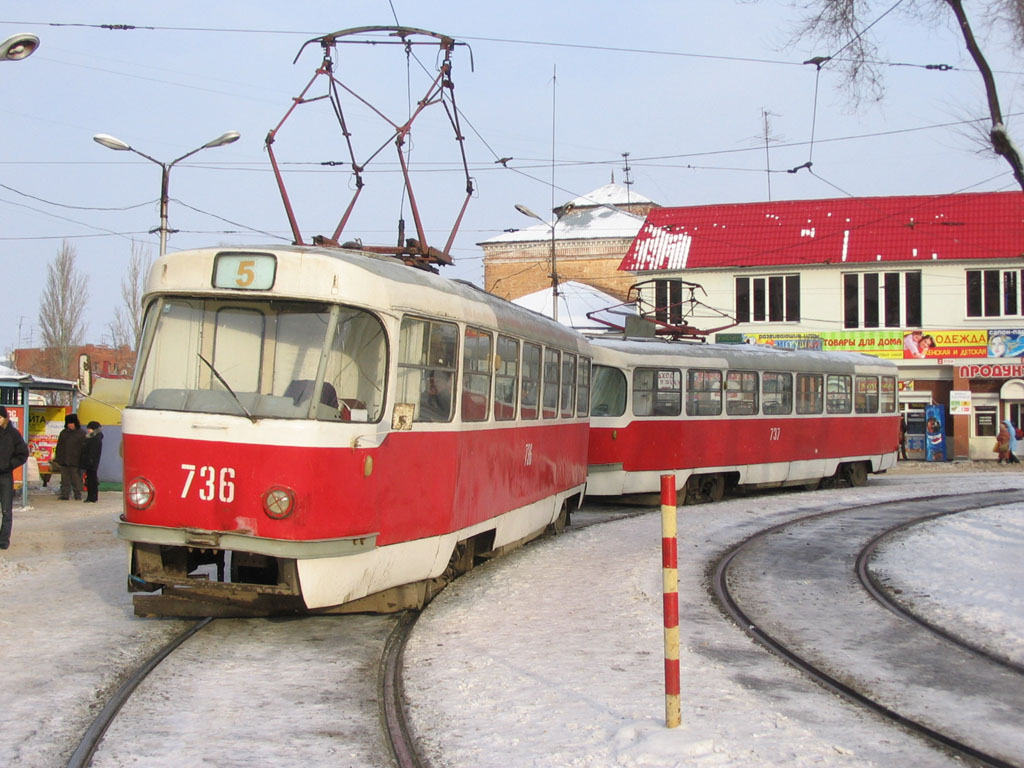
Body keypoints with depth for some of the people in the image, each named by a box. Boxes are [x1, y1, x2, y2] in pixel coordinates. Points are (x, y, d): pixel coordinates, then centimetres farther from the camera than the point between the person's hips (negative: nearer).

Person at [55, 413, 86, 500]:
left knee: (76, 479, 0)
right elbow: (59, 446, 15)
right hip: (64, 460, 4)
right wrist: (58, 457, 7)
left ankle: (78, 495, 10)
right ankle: (65, 494, 11)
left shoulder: (82, 434, 0)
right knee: (65, 479, 6)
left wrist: (82, 460, -8)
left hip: (75, 461, -4)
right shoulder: (63, 433, 12)